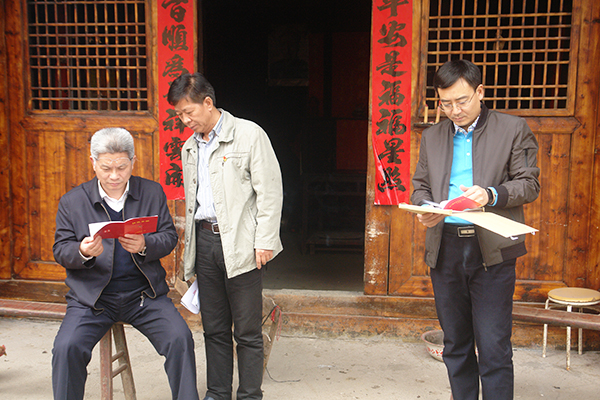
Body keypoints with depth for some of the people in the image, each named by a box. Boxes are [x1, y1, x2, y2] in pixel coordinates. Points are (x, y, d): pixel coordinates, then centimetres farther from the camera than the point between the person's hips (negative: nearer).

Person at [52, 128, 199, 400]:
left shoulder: (152, 193, 6)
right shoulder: (72, 201, 4)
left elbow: (169, 237, 4)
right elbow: (61, 251, 4)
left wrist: (144, 246, -18)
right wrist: (83, 252, -20)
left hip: (144, 293, 0)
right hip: (92, 295, 0)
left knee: (180, 339, -19)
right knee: (66, 348, -21)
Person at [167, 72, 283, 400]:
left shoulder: (249, 134, -4)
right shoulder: (190, 147, 17)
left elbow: (269, 191, -7)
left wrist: (264, 242, -12)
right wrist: (191, 247, 17)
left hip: (240, 245, -6)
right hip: (204, 241, 6)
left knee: (247, 331, 2)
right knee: (214, 328, 13)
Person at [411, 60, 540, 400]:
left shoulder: (513, 129, 3)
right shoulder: (433, 136, 15)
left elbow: (529, 184, 0)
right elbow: (420, 185, 17)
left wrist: (490, 194, -19)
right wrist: (424, 208, -6)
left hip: (492, 250, -4)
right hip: (445, 248, 4)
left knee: (494, 347, -4)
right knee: (455, 345, 13)